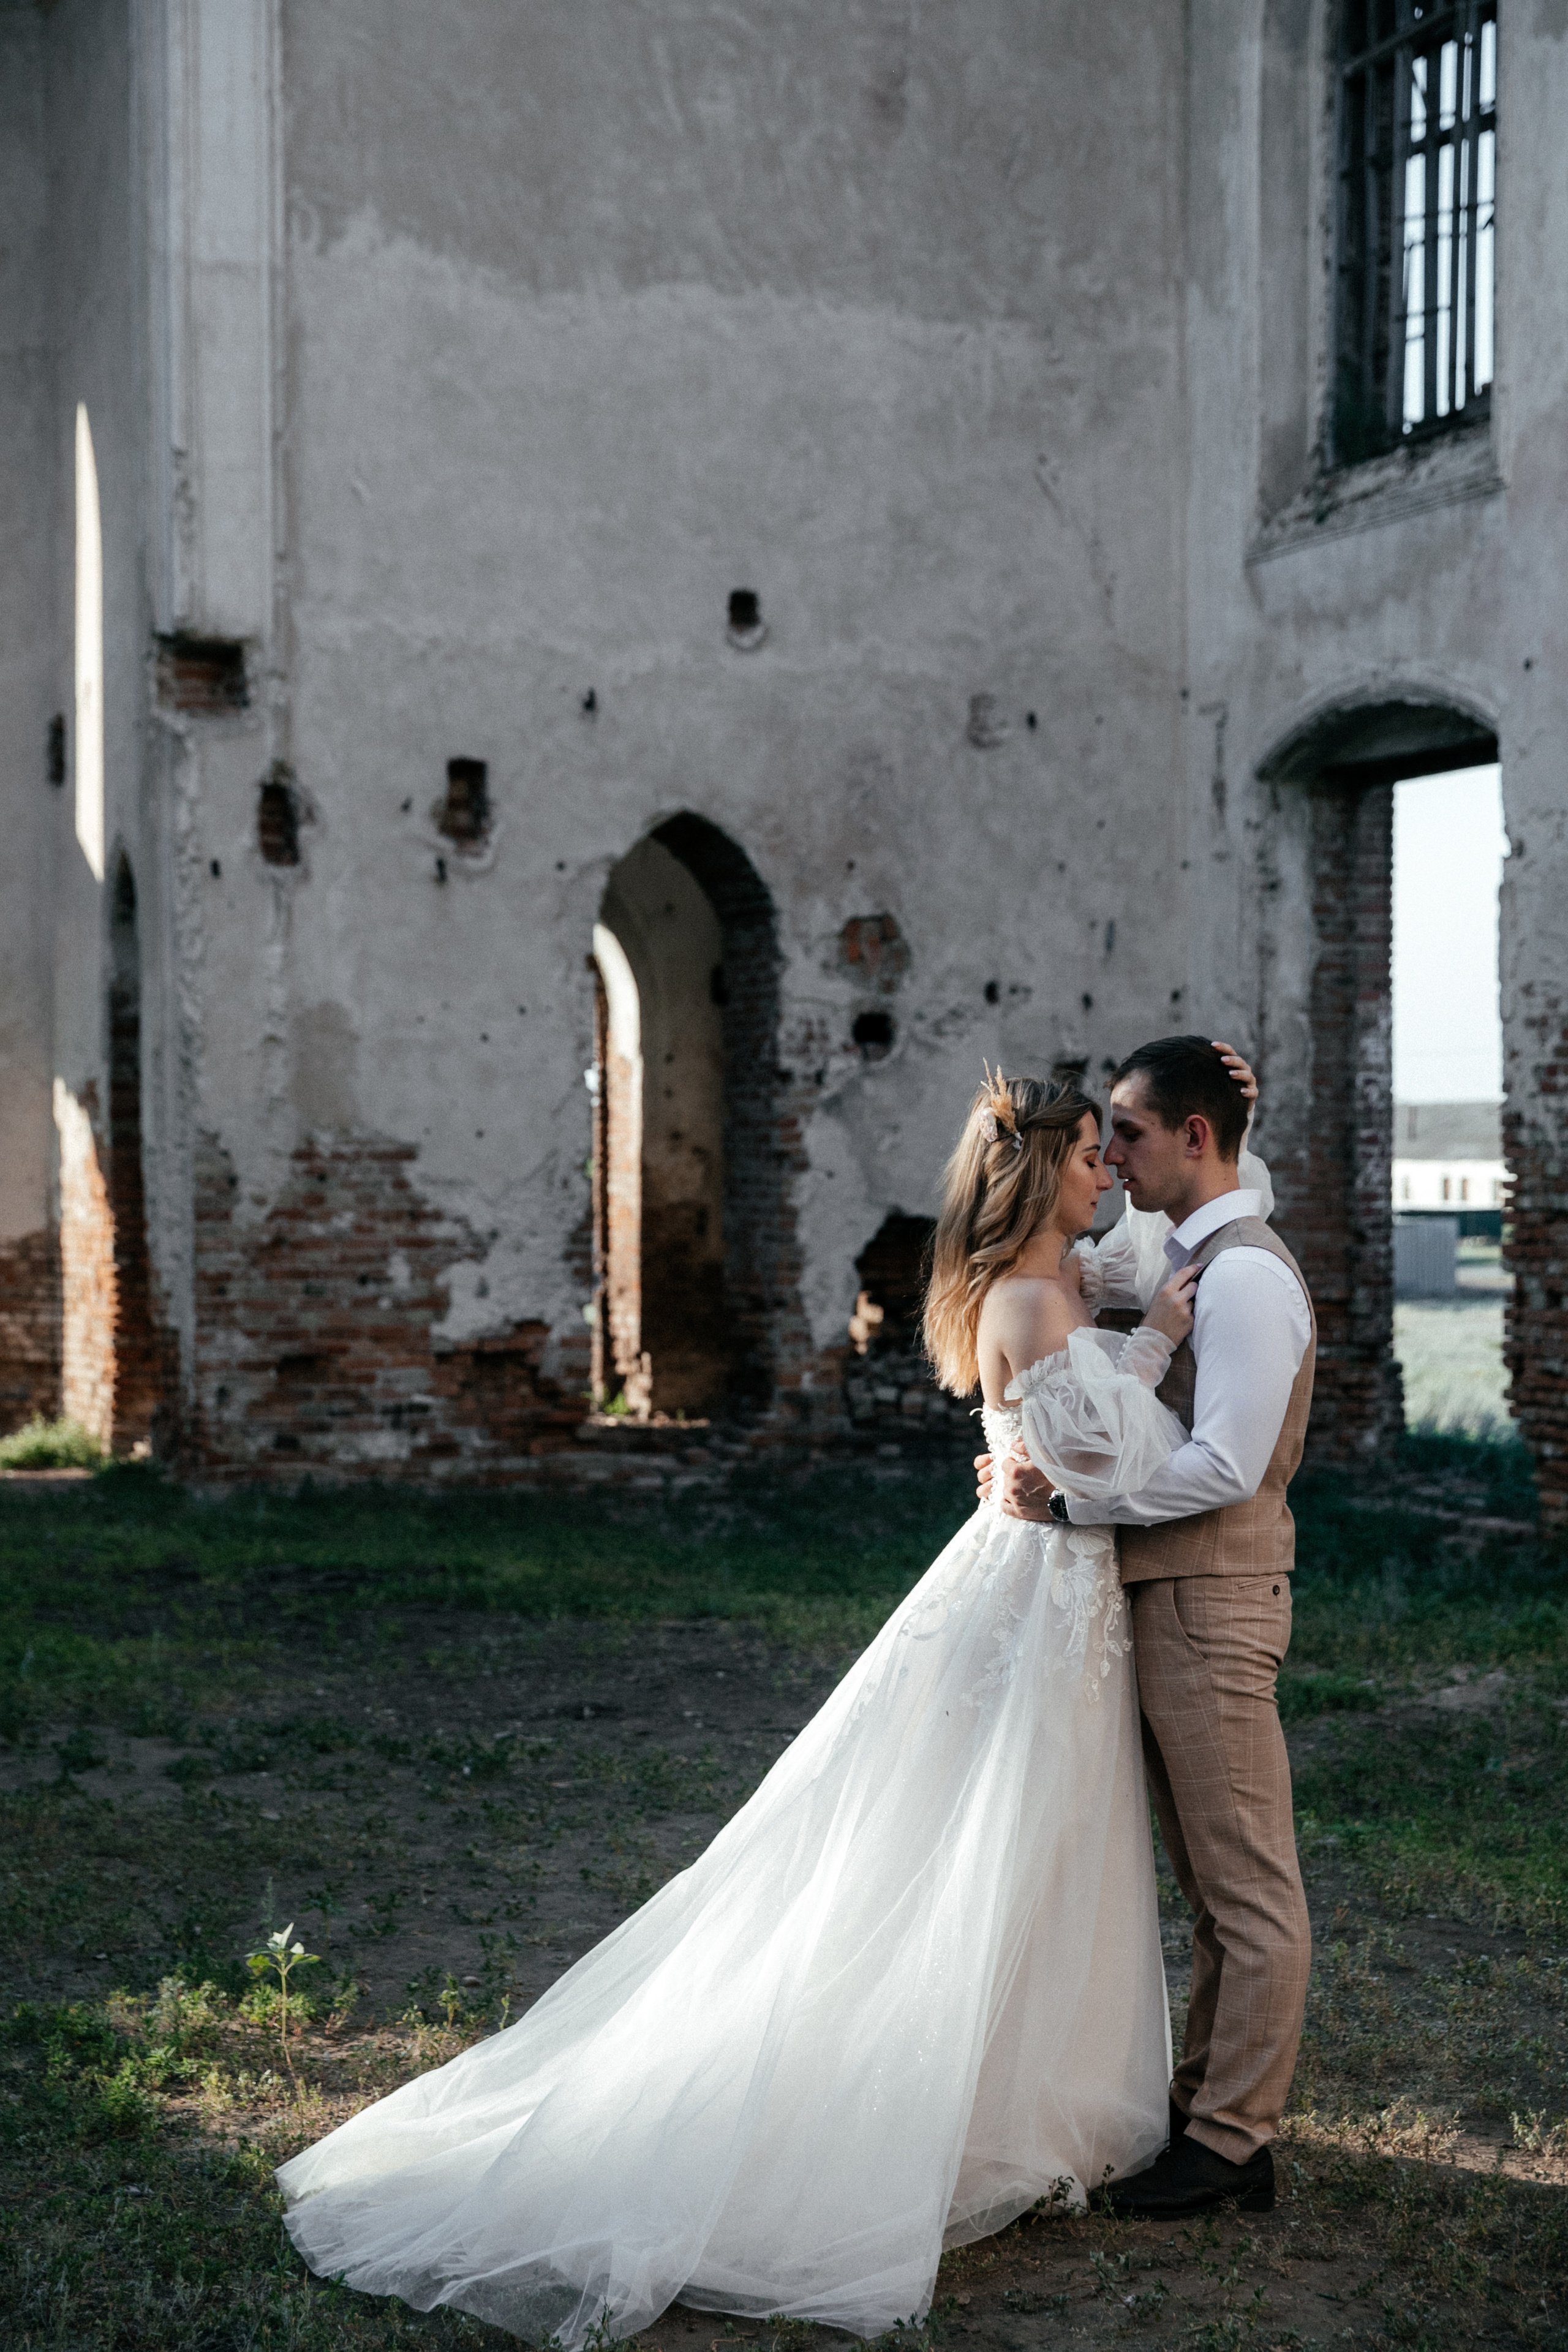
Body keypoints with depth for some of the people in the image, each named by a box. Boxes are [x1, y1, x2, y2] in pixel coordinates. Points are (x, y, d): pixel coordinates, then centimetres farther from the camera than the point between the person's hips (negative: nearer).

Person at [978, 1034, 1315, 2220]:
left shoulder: (1245, 1274, -16)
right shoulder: (1187, 1261, 14)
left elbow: (1224, 1466, -23)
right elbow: (1084, 1268, 35)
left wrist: (1066, 1496, -19)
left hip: (1211, 1599, -10)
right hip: (1169, 1598, 10)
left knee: (1249, 1885, -1)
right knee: (1211, 1880, 16)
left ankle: (1233, 2144, 6)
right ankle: (1205, 2106, 26)